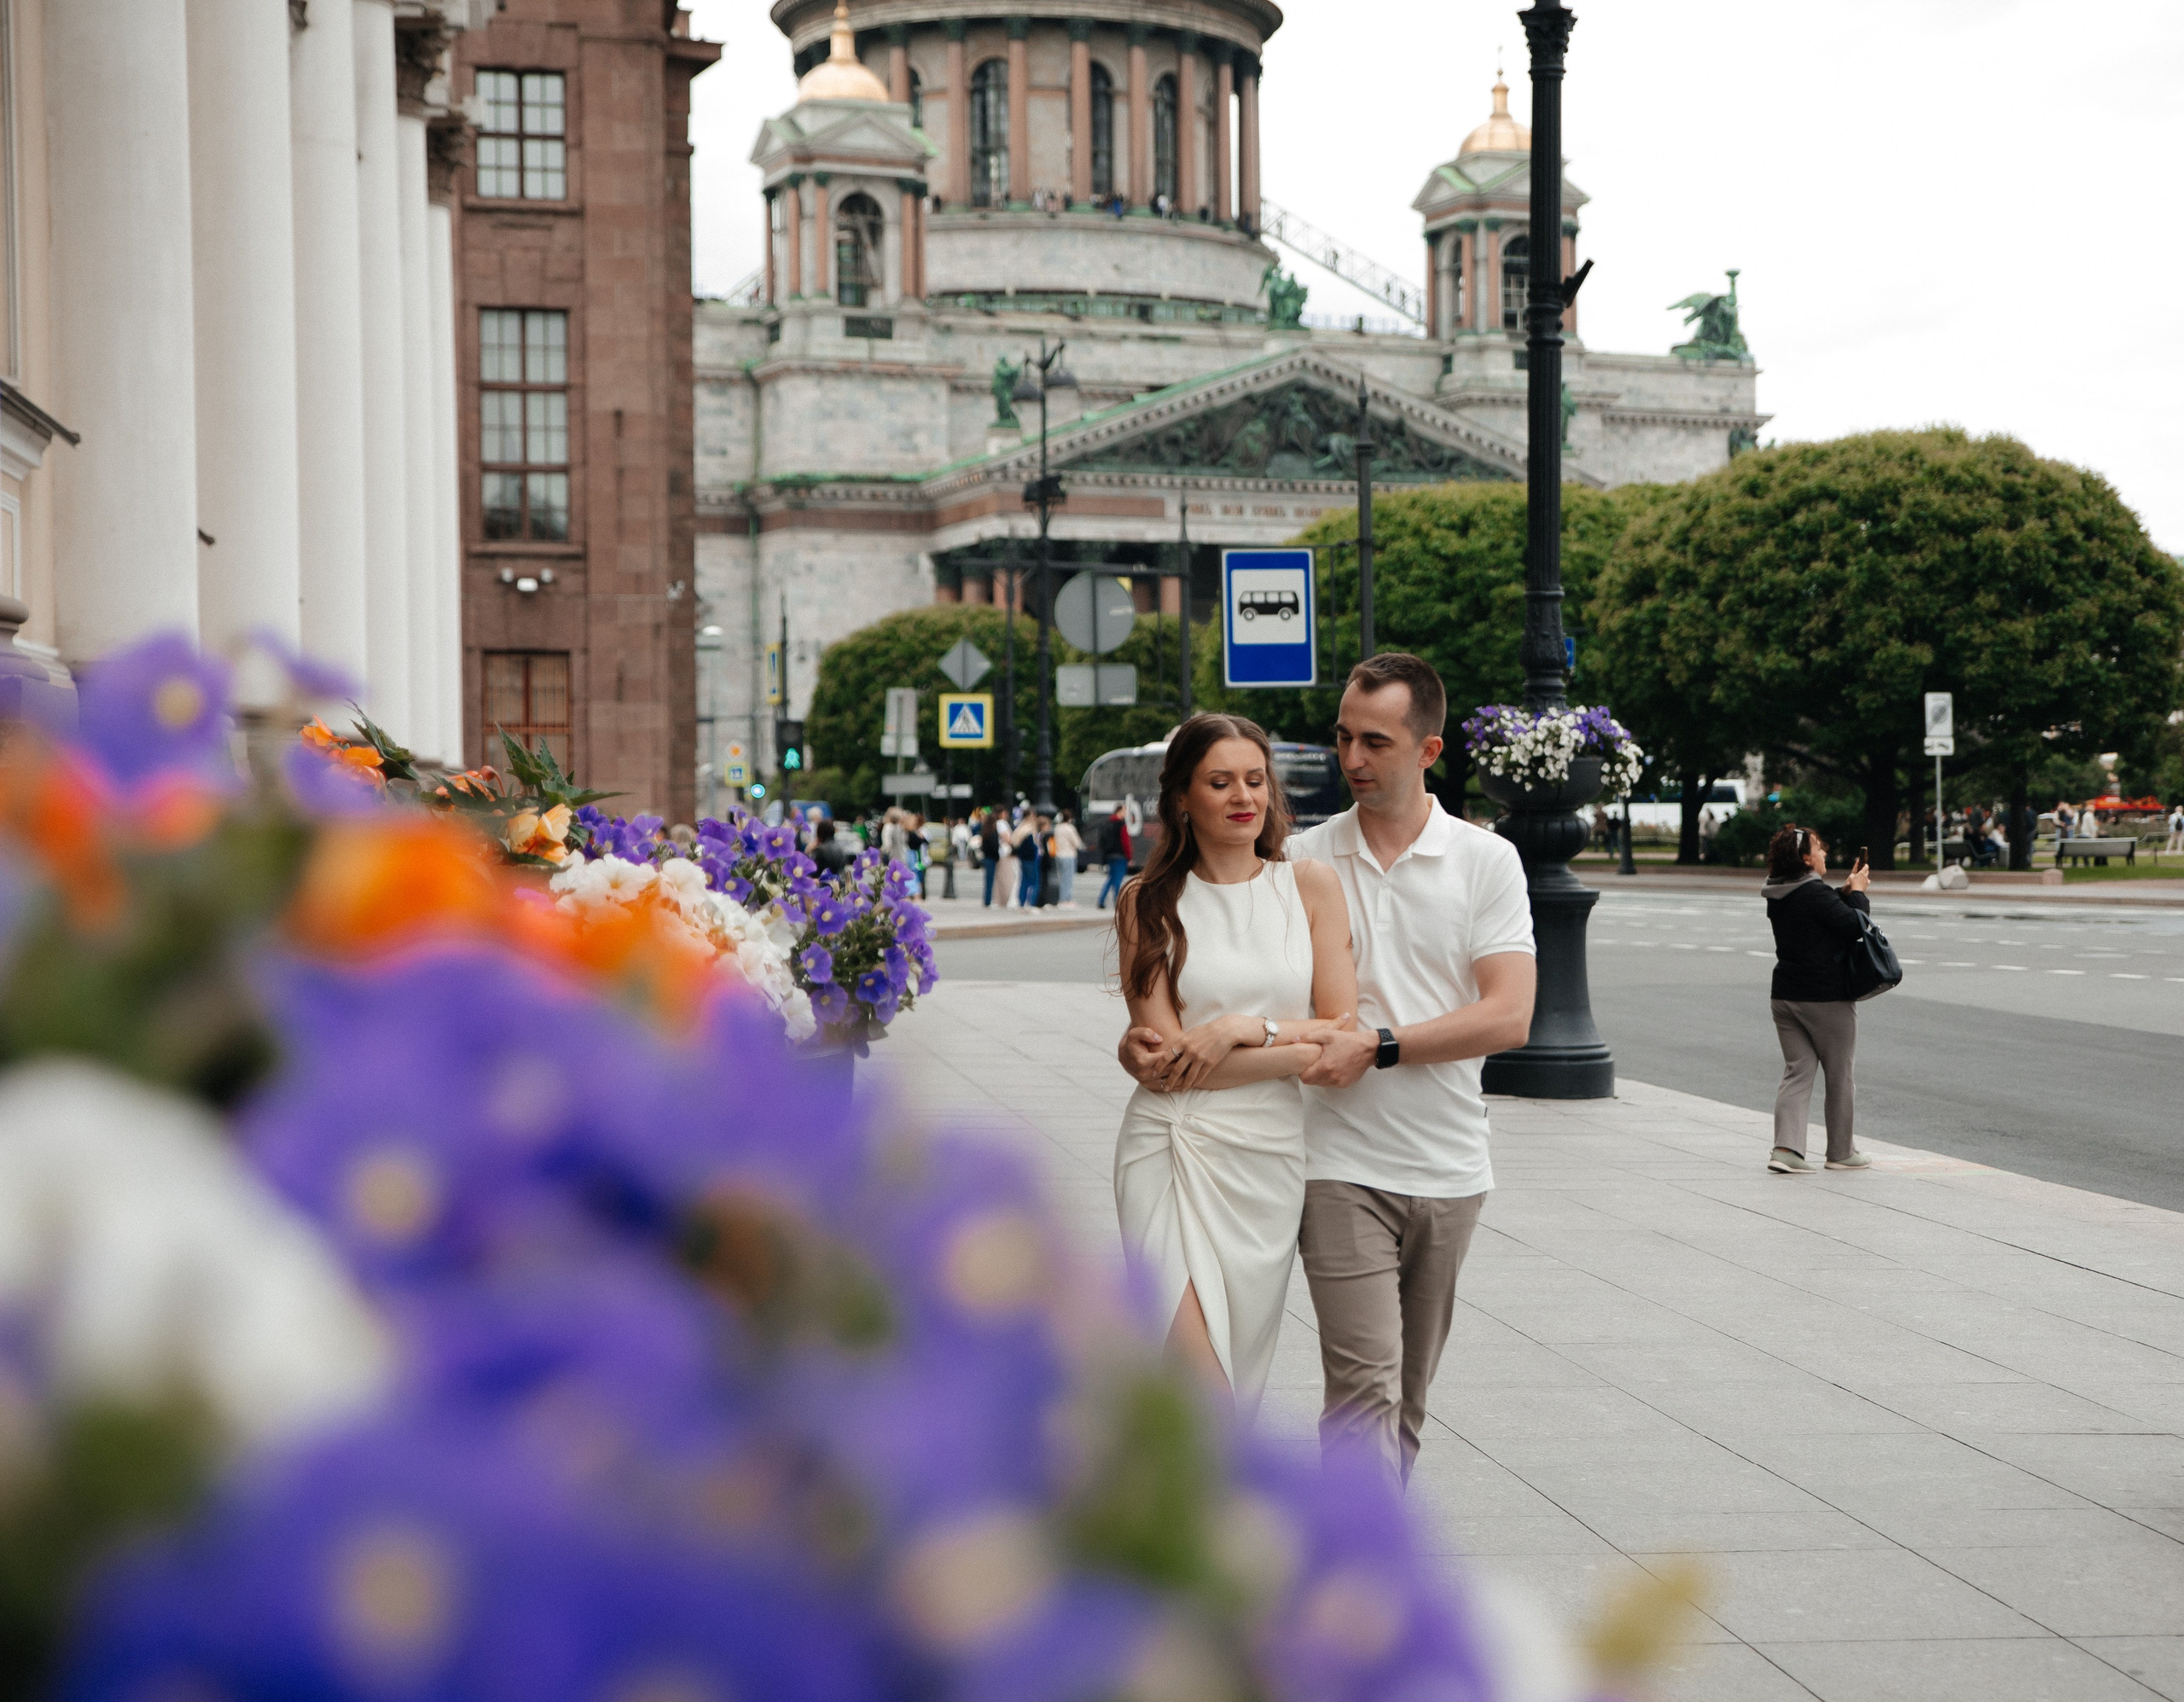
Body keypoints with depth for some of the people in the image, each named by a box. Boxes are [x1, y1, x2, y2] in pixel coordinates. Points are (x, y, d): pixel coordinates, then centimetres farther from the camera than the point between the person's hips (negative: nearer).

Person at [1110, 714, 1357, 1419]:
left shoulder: (1311, 885, 6)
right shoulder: (1147, 903, 3)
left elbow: (1342, 1034, 2)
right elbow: (1163, 1058, -6)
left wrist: (1243, 1029, -12)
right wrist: (1296, 1046, -10)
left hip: (1270, 1156, 2)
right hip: (1173, 1148, -2)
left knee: (1238, 1375, 9)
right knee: (1199, 1395, -15)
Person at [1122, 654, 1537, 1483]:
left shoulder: (1487, 861, 0)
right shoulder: (1302, 861, 2)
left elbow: (1509, 1017, -10)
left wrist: (1377, 1046, -17)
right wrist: (1150, 1035, -13)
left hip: (1449, 1169, 2)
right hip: (1342, 1165, -2)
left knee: (1408, 1395, 12)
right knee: (1366, 1385, -12)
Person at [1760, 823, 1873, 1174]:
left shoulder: (1778, 896, 8)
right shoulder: (1816, 893, -18)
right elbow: (1854, 925, -20)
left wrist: (1846, 892, 12)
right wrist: (1857, 892, -5)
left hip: (1784, 996, 7)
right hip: (1826, 999, -7)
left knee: (1797, 1070, 5)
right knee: (1839, 1074, 8)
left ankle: (1786, 1147, -11)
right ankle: (1840, 1152, 16)